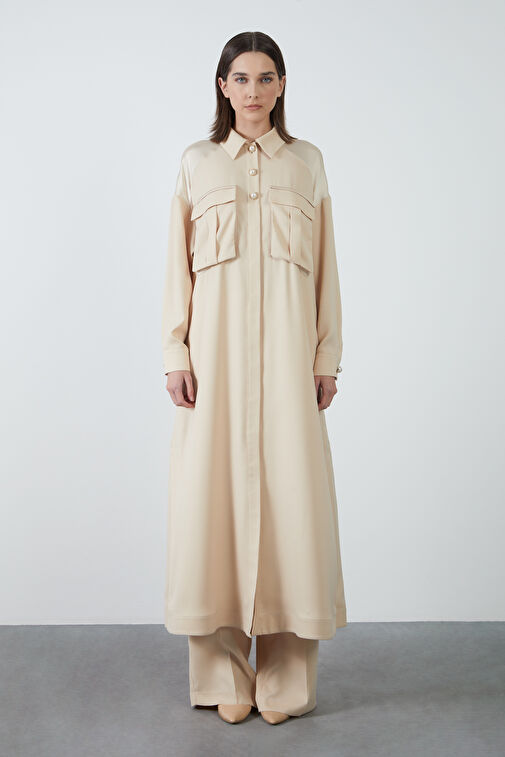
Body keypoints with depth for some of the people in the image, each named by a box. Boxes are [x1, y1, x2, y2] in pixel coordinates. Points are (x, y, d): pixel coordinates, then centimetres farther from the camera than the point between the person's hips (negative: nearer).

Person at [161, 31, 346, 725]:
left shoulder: (308, 161, 12)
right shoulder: (197, 162, 10)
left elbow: (325, 266, 9)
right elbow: (178, 265, 6)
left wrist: (327, 357, 3)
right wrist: (176, 352, -3)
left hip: (287, 347, 0)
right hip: (217, 345, 0)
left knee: (291, 491, -3)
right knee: (215, 488, -2)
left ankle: (285, 677, 9)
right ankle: (225, 673, 11)